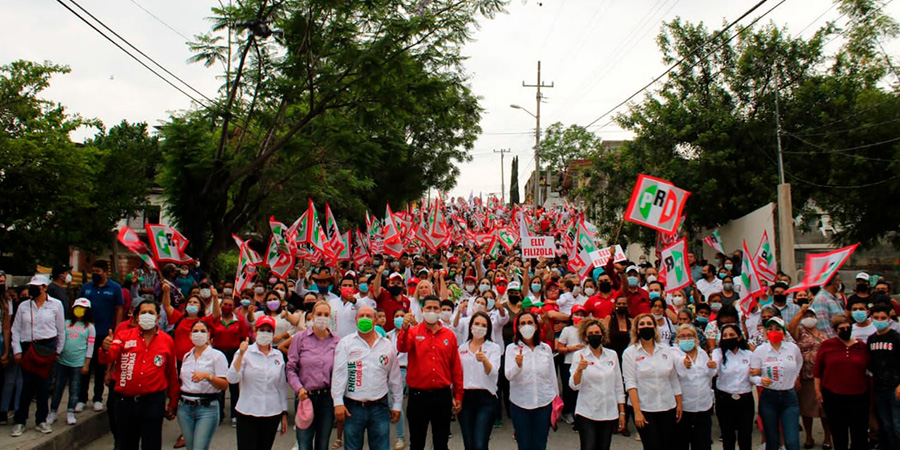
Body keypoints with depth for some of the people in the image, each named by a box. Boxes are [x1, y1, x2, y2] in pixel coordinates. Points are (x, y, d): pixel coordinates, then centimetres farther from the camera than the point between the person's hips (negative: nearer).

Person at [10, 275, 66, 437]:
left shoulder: (56, 304, 1)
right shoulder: (23, 306, 7)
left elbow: (61, 330, 5)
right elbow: (16, 330, 8)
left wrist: (58, 350, 5)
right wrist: (17, 350, -1)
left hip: (47, 347, -1)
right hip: (27, 348, 1)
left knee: (44, 384, 4)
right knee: (27, 385, 2)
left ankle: (41, 420, 16)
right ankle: (20, 421, 13)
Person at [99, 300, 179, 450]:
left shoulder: (167, 341, 2)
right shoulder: (124, 336, 3)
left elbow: (172, 374, 7)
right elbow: (106, 359, -11)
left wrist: (172, 403, 10)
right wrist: (105, 349, -35)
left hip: (153, 402, -1)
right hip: (125, 402, 1)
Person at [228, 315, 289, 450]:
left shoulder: (278, 355, 7)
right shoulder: (246, 352, -1)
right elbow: (232, 379, -15)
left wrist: (284, 414, 12)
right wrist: (241, 355, -24)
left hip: (272, 414, 3)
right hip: (247, 413, -3)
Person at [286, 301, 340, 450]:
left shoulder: (337, 341, 2)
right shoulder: (299, 338, 1)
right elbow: (291, 368, 0)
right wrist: (299, 388, -14)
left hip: (328, 397, 1)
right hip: (305, 397, -1)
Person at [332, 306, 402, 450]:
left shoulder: (387, 345, 7)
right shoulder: (345, 343, 0)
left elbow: (395, 377, 12)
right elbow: (339, 374, -6)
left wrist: (396, 405, 11)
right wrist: (338, 402, -14)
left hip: (380, 407, 2)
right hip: (352, 407, -1)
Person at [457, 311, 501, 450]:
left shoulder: (494, 348, 1)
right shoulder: (462, 348, 12)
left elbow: (492, 372, -16)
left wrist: (484, 360, -36)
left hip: (486, 398, -3)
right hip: (465, 398, 4)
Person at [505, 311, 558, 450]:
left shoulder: (546, 348, 4)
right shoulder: (512, 348, -3)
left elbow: (552, 375, 11)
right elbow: (509, 376, -15)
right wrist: (518, 364, -34)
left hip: (544, 403, 1)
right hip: (520, 403, -1)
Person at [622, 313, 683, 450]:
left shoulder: (667, 351, 8)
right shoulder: (630, 353, -2)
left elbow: (674, 380, 12)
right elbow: (630, 383, -8)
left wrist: (679, 405, 8)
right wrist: (637, 412, -14)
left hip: (668, 408, 3)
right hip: (644, 410, -3)